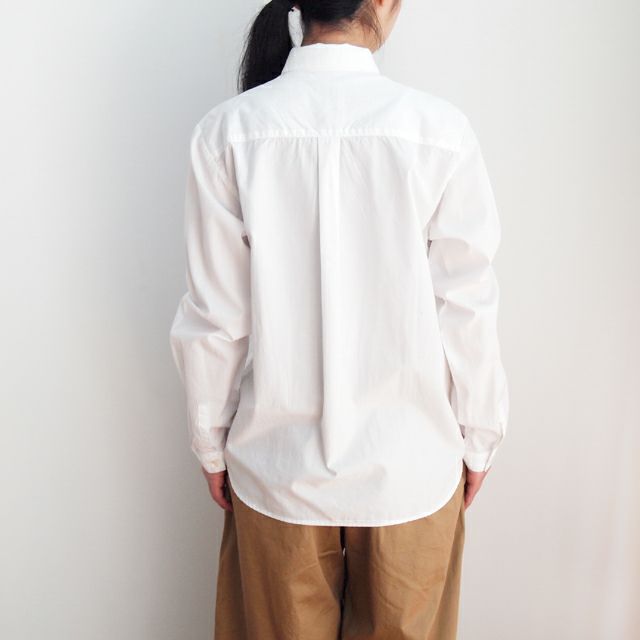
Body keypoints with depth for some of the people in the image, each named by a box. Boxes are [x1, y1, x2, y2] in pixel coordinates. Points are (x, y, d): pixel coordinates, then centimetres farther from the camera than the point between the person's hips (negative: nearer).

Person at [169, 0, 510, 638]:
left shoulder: (229, 131, -11)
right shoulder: (439, 129, -14)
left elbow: (213, 319, -7)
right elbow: (466, 312, -9)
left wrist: (212, 444, 7)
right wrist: (477, 438, 7)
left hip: (277, 465, 1)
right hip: (409, 467, -1)